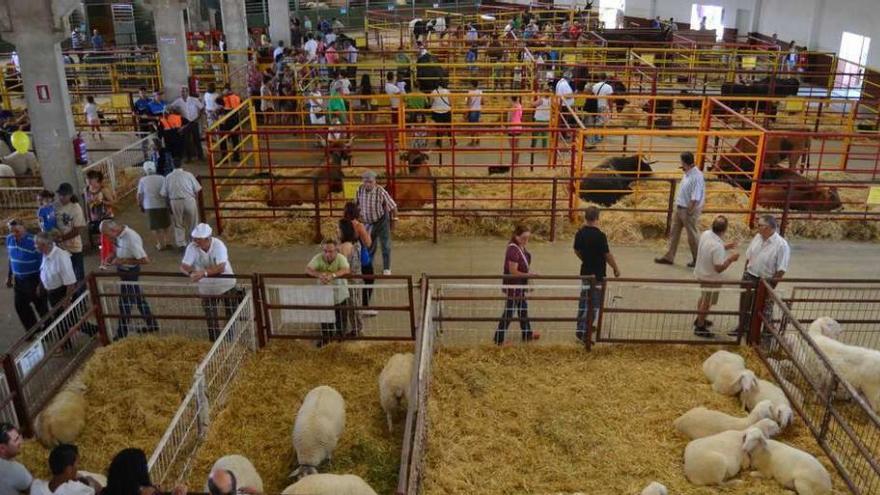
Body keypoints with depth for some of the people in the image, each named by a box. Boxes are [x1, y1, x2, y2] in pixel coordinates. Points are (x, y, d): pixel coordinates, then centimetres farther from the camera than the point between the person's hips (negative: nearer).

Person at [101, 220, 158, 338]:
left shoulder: (131, 238, -28)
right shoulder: (120, 234, -1)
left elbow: (145, 260, -26)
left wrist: (123, 261, -24)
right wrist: (113, 256, 0)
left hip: (130, 273, -9)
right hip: (126, 271, 9)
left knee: (125, 304, 2)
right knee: (138, 299, 19)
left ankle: (121, 335, 14)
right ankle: (152, 325, 32)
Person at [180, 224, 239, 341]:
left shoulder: (218, 245, -27)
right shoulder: (192, 247, -18)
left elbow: (221, 267, -38)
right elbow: (183, 266, -23)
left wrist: (204, 273, -51)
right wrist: (191, 272, -44)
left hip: (226, 286, -2)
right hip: (207, 289, 2)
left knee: (232, 316, 10)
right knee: (211, 318, 11)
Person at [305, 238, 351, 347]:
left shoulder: (341, 258, -22)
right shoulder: (318, 258, -17)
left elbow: (346, 270, -39)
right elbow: (308, 269, -27)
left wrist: (332, 275, -54)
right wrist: (319, 275, -48)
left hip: (340, 294, -2)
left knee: (340, 318, 13)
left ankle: (341, 335, 37)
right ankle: (326, 337, 33)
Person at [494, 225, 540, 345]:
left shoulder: (522, 248, 3)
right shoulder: (513, 250, -25)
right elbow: (513, 272, -26)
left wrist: (529, 273, 3)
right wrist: (529, 274, -20)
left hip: (520, 286, 10)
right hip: (513, 287, -10)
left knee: (523, 309, 23)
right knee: (509, 312, 1)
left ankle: (527, 334, 40)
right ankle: (499, 339, 13)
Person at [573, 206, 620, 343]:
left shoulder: (580, 233, -2)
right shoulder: (600, 236, -22)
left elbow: (577, 251, 10)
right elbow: (607, 255, -16)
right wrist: (616, 268, 0)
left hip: (585, 271, 7)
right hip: (597, 274, -7)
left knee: (584, 300, 20)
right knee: (594, 304, 1)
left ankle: (581, 329, 32)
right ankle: (584, 333, 1)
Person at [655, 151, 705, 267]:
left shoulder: (697, 176, -23)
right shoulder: (687, 173, 6)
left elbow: (695, 198, -24)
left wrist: (688, 212, -21)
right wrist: (677, 207, 12)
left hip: (689, 211, -9)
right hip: (679, 208, 9)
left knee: (692, 235, 4)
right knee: (674, 232, 14)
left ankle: (697, 259, 20)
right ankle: (669, 257, 23)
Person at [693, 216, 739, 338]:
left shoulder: (705, 234, -9)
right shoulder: (717, 246, -35)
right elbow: (719, 268, -29)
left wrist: (724, 247, 9)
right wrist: (731, 259, -16)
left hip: (702, 273, 9)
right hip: (710, 278, -9)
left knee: (703, 299, 28)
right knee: (706, 303, 10)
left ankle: (699, 320, 46)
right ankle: (700, 328, 25)